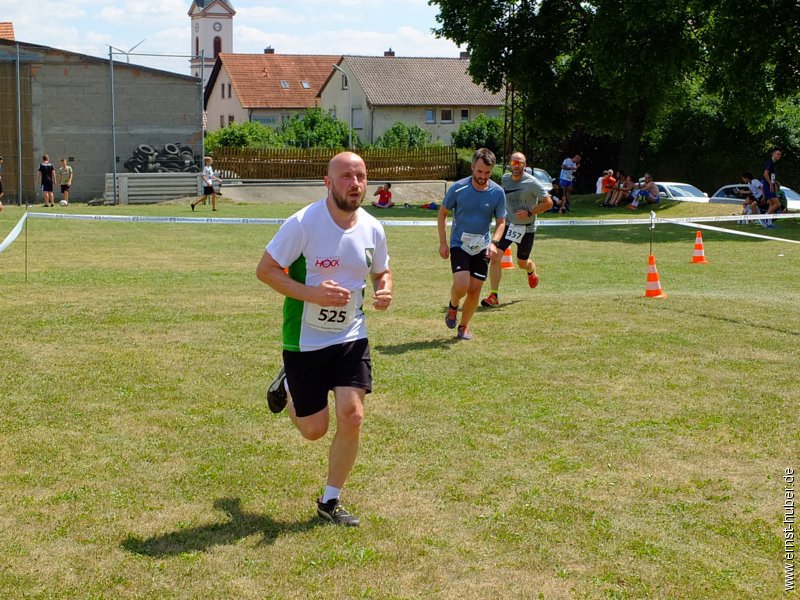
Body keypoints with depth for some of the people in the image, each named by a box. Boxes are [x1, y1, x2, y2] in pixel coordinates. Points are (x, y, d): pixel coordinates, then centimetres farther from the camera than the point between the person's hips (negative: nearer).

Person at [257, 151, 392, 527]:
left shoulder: (372, 229, -2)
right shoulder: (302, 223, -17)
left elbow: (381, 272, 15)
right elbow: (265, 269, -13)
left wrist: (384, 291, -10)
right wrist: (311, 294, -26)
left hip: (351, 337, 3)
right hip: (304, 339, -3)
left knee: (352, 416, -9)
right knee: (314, 430, 4)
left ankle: (330, 501, 12)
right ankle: (287, 386, 40)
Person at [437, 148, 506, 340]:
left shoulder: (498, 192, -5)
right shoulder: (458, 188, -10)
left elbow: (501, 222, 4)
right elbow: (442, 214, 2)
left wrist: (494, 242, -14)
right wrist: (443, 243, -3)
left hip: (482, 247, 2)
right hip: (459, 244, -2)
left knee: (474, 290, 3)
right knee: (461, 285, -19)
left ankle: (464, 326, 24)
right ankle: (453, 306, 15)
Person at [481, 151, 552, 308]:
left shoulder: (531, 183, -18)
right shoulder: (505, 178, -2)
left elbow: (548, 202, -14)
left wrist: (529, 213, -22)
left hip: (527, 227, -3)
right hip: (508, 224, 3)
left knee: (522, 263, 13)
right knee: (496, 257, -15)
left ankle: (532, 271, 52)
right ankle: (494, 296, -10)